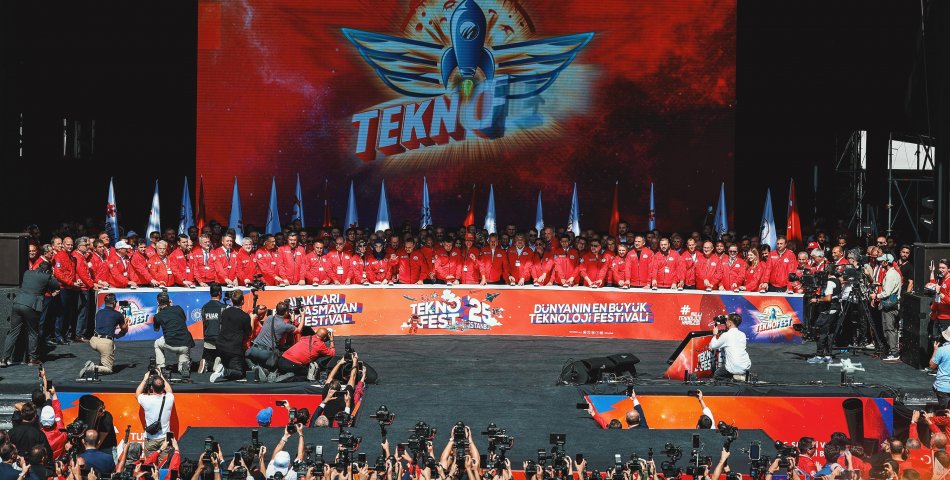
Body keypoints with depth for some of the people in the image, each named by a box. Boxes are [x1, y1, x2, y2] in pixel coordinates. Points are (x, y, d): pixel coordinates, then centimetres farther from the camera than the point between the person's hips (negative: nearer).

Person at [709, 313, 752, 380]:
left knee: (717, 374, 21)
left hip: (734, 369, -5)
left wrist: (715, 335, 16)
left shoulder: (726, 335, -10)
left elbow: (712, 346, 1)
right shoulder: (742, 335, 8)